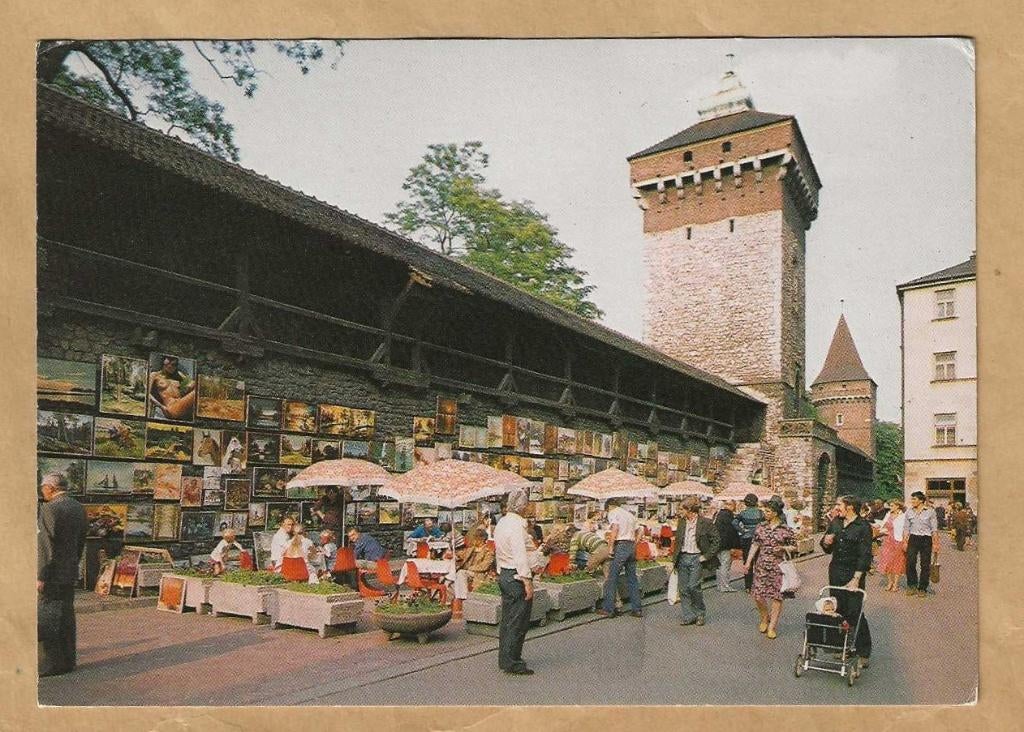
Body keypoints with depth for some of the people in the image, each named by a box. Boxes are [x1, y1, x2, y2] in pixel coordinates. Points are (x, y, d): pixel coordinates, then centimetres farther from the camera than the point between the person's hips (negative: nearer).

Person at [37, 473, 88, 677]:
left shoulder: (50, 509, -15)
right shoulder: (79, 509, 10)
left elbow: (46, 546, -18)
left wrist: (41, 577, -16)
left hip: (52, 574, -8)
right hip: (70, 573, 8)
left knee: (45, 620, 0)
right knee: (66, 616, 13)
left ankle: (50, 664, 4)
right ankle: (68, 660, 19)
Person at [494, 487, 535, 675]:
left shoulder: (501, 523, 11)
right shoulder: (517, 525, -19)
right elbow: (520, 556, -22)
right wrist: (528, 582, -20)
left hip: (503, 575, 10)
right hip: (516, 577, -10)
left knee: (506, 620, 17)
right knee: (517, 623, -2)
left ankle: (504, 659, 25)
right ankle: (512, 663, 4)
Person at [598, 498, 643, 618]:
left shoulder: (613, 513, 2)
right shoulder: (630, 515, 23)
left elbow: (615, 529, -13)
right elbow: (635, 533, 17)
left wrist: (611, 547, -11)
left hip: (621, 546, -7)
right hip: (632, 545, 7)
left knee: (612, 578, -2)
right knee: (632, 578, 11)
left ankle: (608, 609, -1)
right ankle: (637, 609, 12)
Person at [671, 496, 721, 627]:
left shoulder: (705, 522, -9)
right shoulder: (681, 522, 9)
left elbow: (716, 541, -5)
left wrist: (706, 556, -8)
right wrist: (674, 559, 12)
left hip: (696, 558, -5)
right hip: (682, 558, 6)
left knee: (693, 586, -11)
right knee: (683, 589, 4)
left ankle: (700, 613, 12)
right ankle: (687, 616, 14)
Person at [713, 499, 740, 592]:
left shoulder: (717, 514, 14)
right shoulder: (727, 515, -14)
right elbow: (732, 531, -15)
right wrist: (736, 545, -11)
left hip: (717, 544, 9)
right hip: (725, 545, -9)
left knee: (719, 565, 14)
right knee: (725, 565, -4)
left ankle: (720, 585, 20)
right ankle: (725, 586, -3)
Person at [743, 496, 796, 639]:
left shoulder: (786, 529, -5)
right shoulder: (761, 526, 4)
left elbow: (794, 547, 4)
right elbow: (755, 544, 8)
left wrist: (783, 548, -16)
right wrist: (748, 562, 4)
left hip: (778, 566, -3)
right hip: (761, 565, 3)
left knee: (776, 595, 1)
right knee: (758, 595, 0)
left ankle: (772, 626, 14)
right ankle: (764, 618, 28)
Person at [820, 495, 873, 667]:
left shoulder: (863, 527, -9)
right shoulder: (835, 523, 9)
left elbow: (865, 555, -13)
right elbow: (827, 549, 18)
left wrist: (856, 579, -20)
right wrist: (826, 542, -7)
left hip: (854, 574, -6)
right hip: (836, 572, 6)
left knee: (854, 612, -6)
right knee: (838, 611, 7)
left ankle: (863, 652, 6)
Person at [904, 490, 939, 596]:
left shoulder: (930, 511, -2)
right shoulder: (909, 511, 7)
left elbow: (934, 529, -1)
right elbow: (907, 528, 11)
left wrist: (935, 543, -6)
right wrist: (905, 541, 5)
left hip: (926, 539, -2)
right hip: (913, 538, 2)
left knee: (925, 565, 1)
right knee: (910, 562, -8)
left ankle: (922, 588, 11)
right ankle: (912, 586, 6)